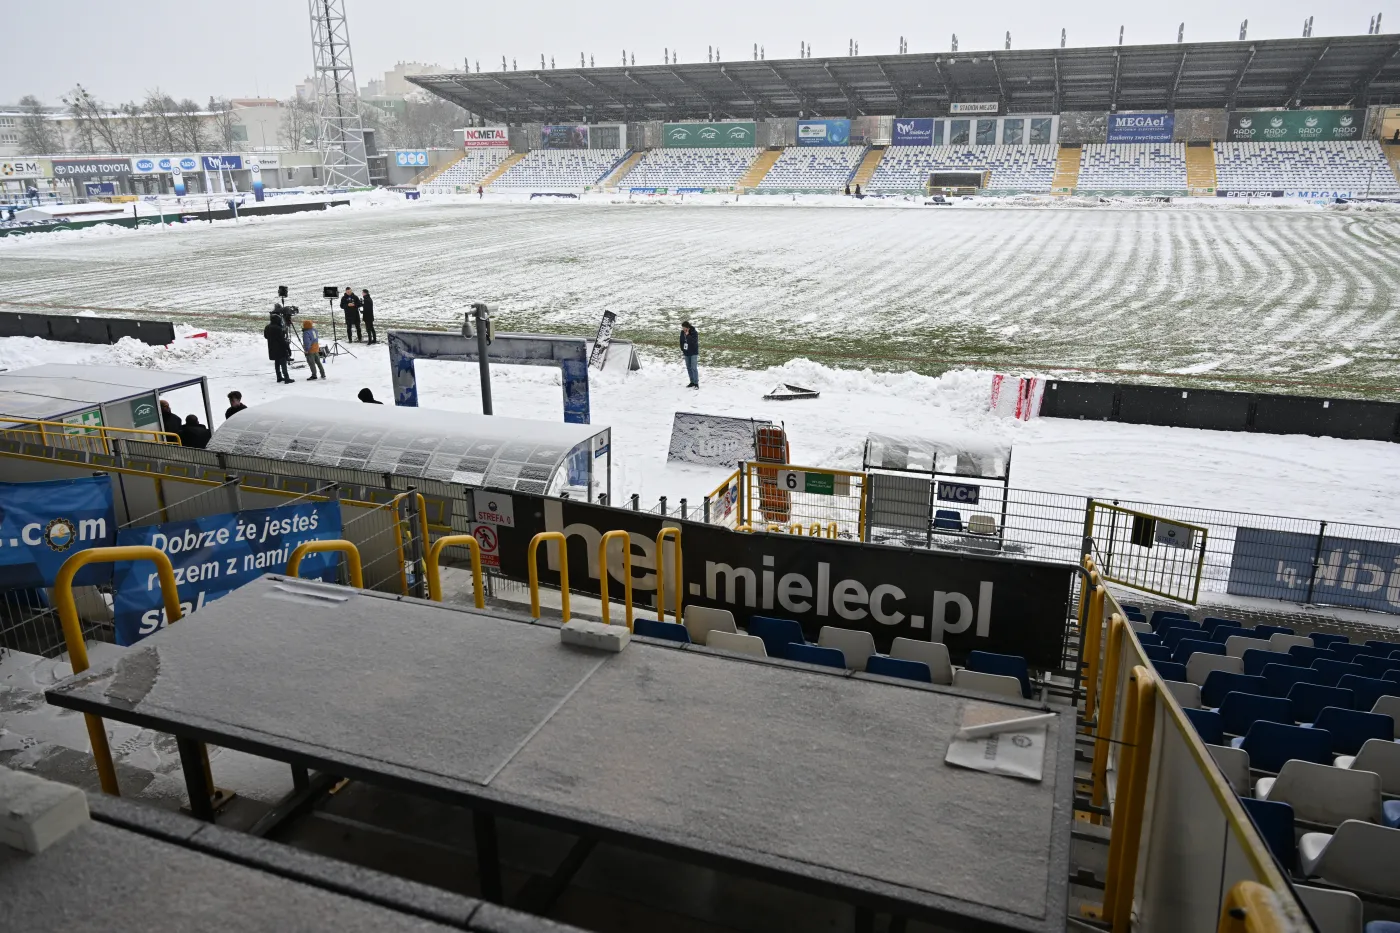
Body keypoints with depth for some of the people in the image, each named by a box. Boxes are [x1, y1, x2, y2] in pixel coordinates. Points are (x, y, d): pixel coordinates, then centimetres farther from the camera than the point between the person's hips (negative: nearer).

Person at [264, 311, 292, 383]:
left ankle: (279, 377, 23)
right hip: (280, 349, -8)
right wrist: (288, 348, -15)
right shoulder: (278, 328, -21)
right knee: (283, 364, -7)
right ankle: (286, 378, -9)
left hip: (272, 350, 8)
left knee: (277, 363, 17)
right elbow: (282, 340, -21)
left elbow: (265, 336, 21)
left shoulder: (267, 328, 5)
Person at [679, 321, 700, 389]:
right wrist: (682, 350, 8)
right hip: (686, 353, 6)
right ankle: (692, 382, 22)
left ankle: (696, 383, -6)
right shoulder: (682, 332, -1)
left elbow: (694, 342, -30)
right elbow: (681, 341, 12)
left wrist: (688, 335, -32)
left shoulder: (694, 333, -17)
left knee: (694, 368, -10)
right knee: (688, 368, 11)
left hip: (693, 353, -6)